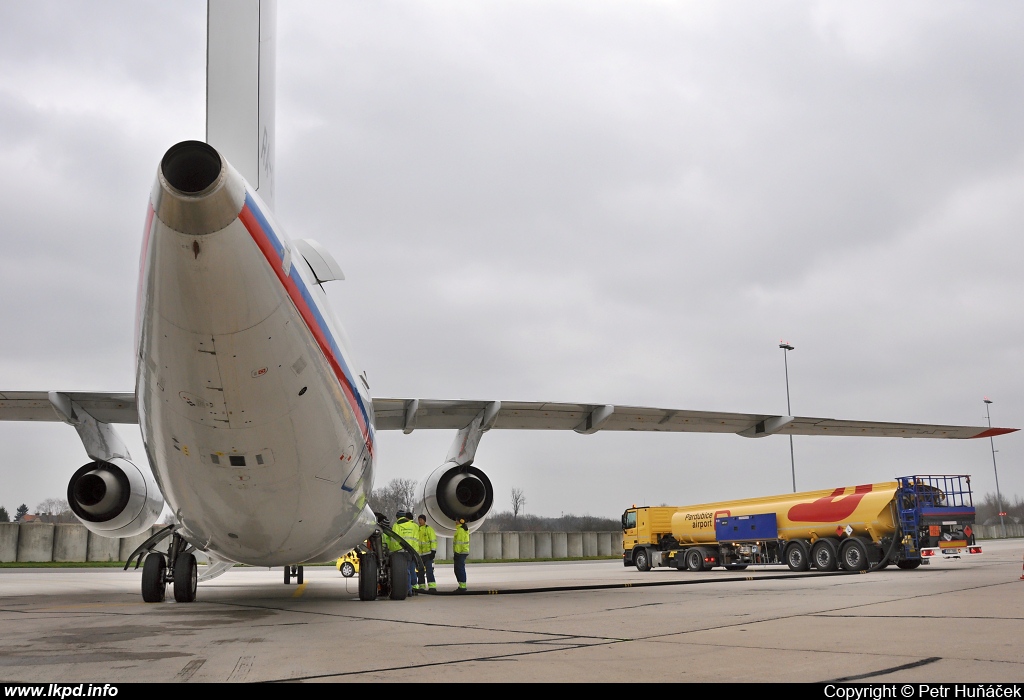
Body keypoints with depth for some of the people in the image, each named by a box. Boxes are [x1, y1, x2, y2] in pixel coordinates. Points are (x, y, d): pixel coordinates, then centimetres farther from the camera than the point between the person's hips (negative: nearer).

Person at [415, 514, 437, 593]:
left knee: (429, 571, -13)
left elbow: (433, 541, -7)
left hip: (428, 554, -6)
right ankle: (421, 587, 17)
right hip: (419, 554, 6)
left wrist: (433, 551, -14)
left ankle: (432, 587, -14)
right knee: (420, 572, 9)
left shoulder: (429, 529, -2)